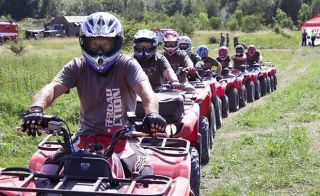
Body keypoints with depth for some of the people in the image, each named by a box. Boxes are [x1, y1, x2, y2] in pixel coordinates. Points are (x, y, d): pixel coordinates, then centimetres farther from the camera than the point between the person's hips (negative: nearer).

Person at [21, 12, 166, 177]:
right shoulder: (77, 67, -1)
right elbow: (52, 87, -16)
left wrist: (152, 113, -48)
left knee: (145, 175, -26)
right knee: (48, 172, -16)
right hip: (86, 136, 2)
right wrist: (36, 108, -40)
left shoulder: (127, 65, -7)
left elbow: (145, 90, -24)